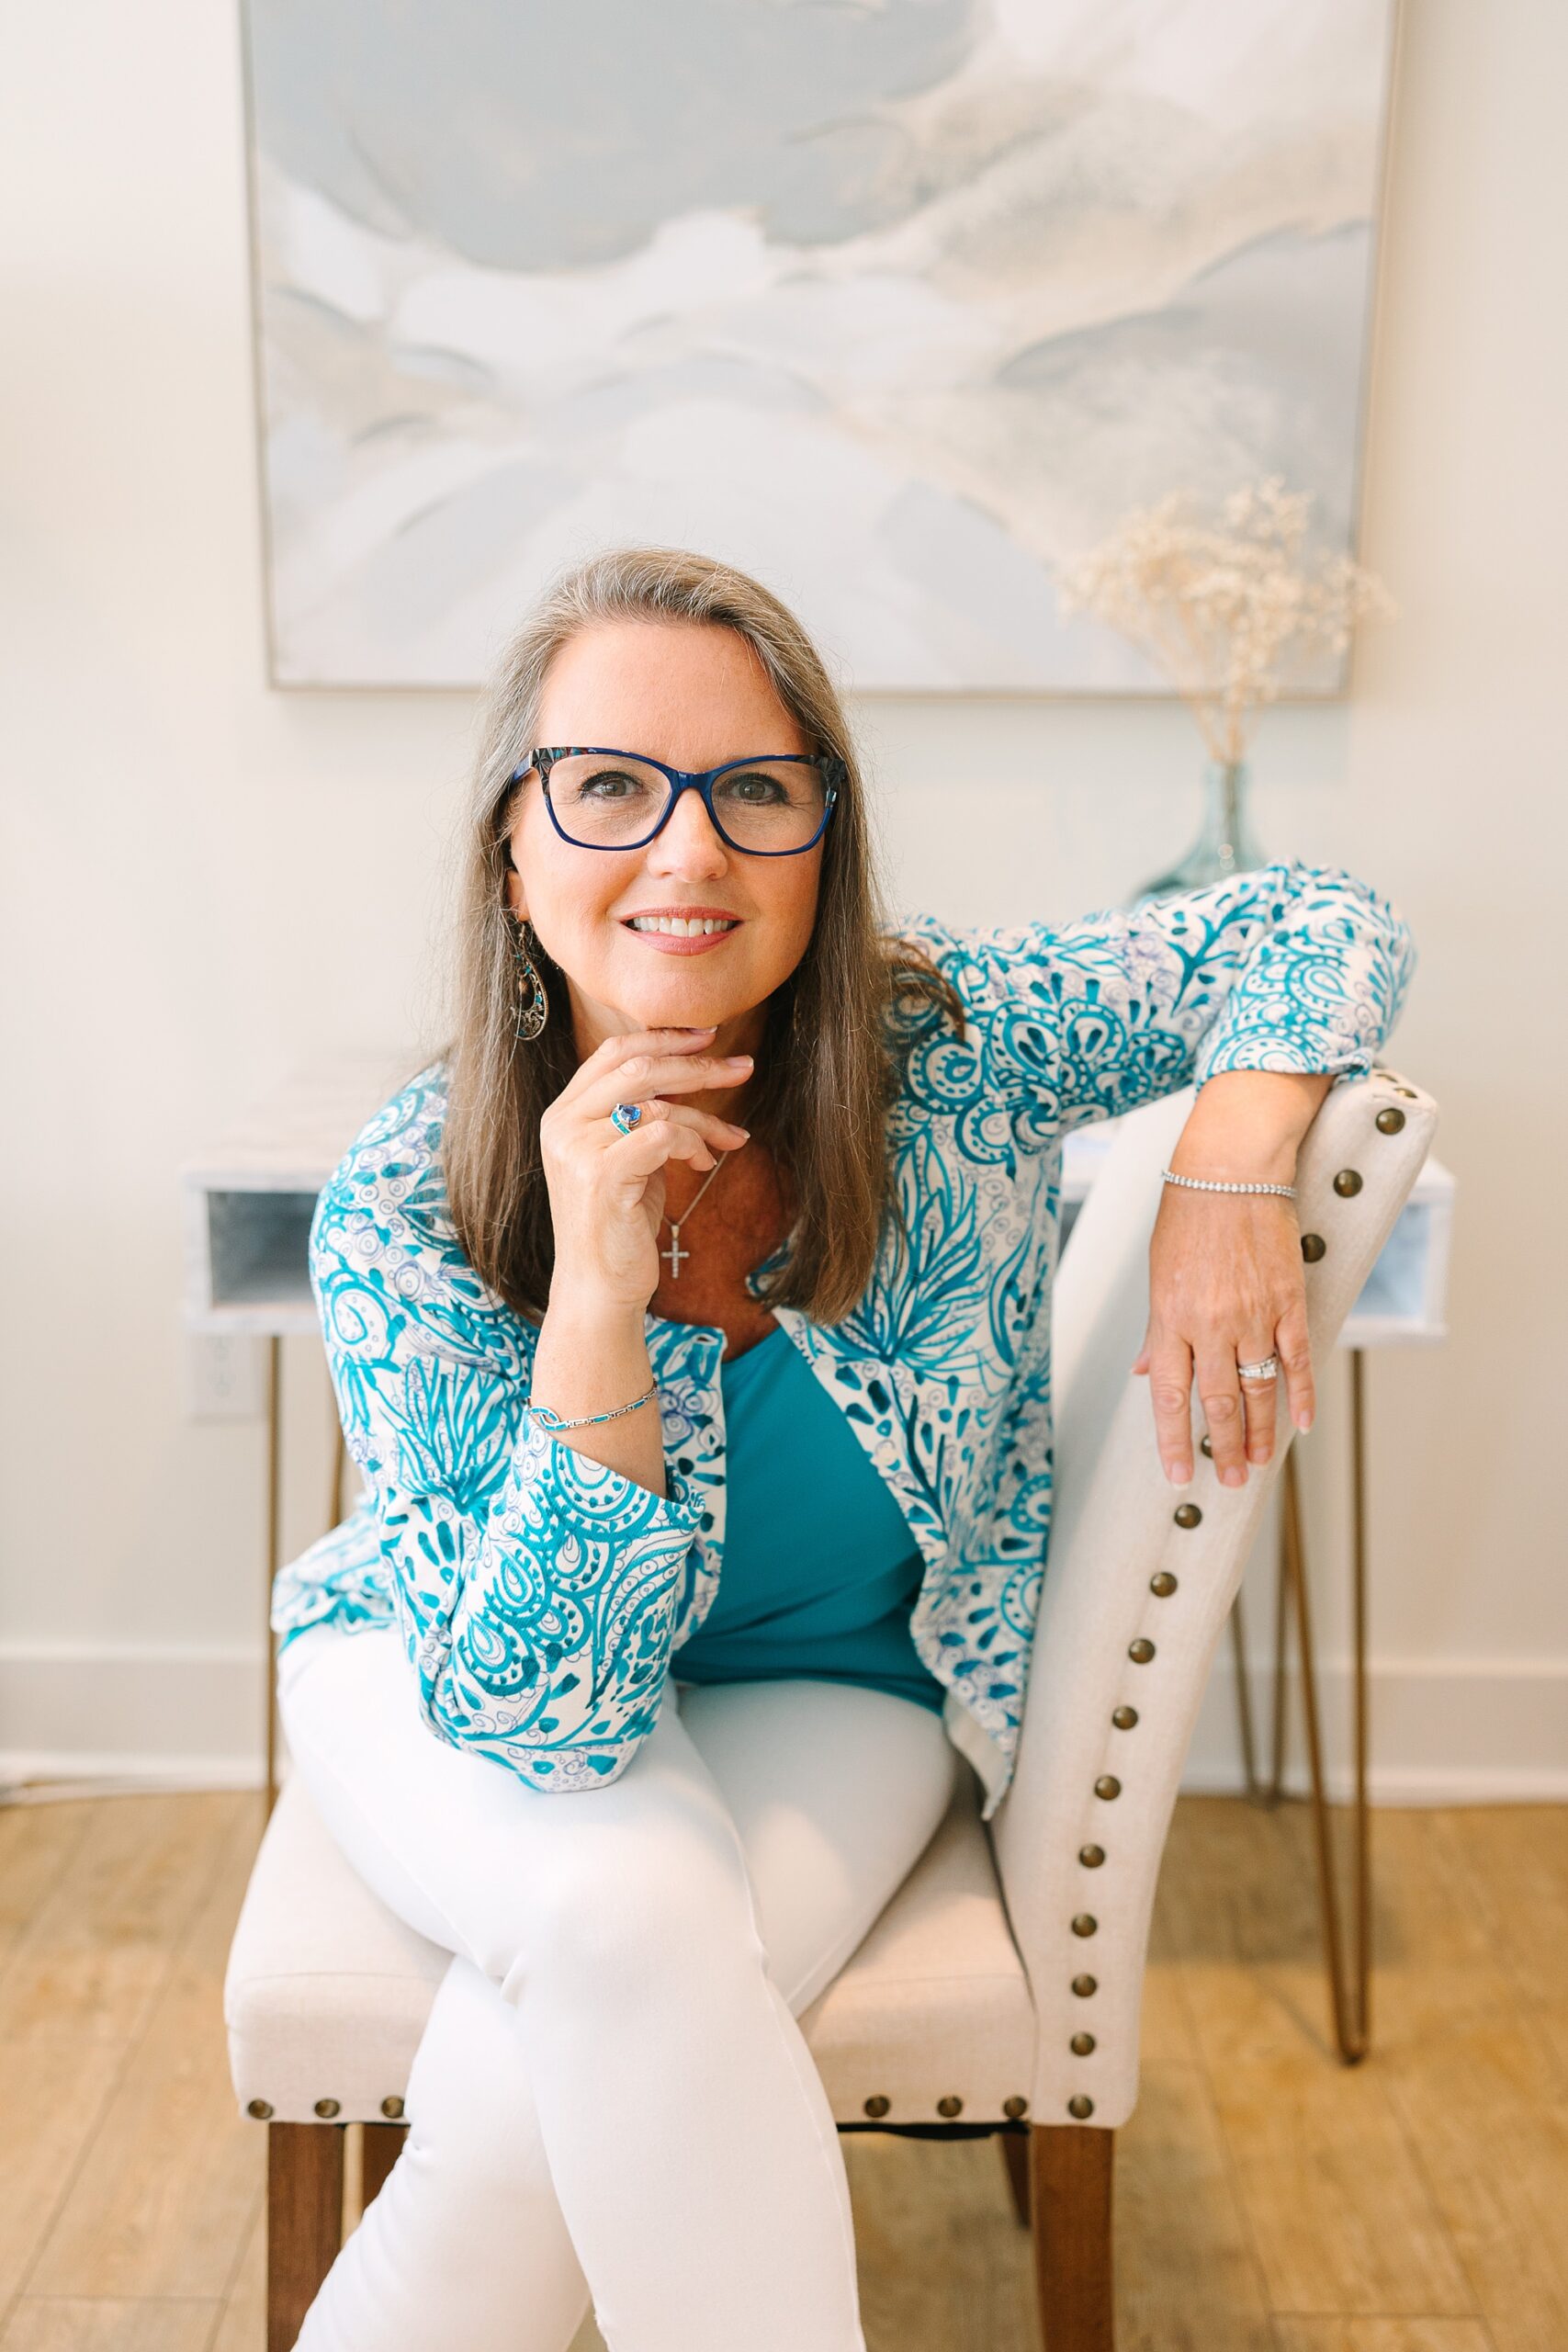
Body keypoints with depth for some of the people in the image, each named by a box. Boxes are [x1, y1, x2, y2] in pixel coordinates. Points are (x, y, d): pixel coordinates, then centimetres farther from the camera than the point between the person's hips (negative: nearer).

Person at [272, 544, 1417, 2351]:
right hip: (457, 1681, 0)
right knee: (620, 1909, -33)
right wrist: (599, 1296, -38)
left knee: (536, 2102, -25)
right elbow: (540, 1708, -26)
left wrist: (1227, 1168, -27)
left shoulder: (950, 1049, -20)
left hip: (835, 1695, 1)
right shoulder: (402, 1213, -23)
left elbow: (1313, 924, -8)